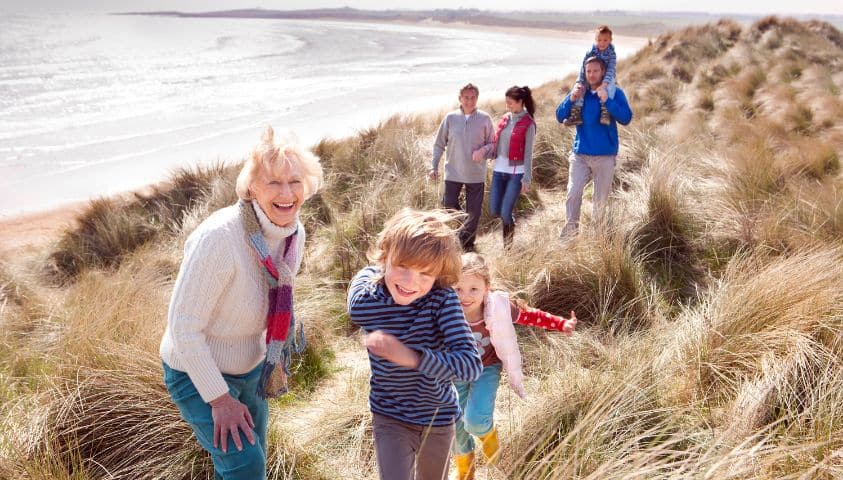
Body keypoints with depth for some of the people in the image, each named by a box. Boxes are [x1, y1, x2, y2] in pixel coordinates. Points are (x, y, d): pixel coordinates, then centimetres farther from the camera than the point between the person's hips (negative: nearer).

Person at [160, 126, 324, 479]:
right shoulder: (219, 238, -33)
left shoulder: (295, 233, -10)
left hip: (252, 367, 7)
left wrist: (273, 360, 16)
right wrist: (219, 398, -23)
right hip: (197, 372, -7)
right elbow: (183, 325, -28)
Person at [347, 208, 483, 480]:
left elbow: (472, 365, -32)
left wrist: (413, 357, -44)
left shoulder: (442, 299, -26)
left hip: (439, 417, 1)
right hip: (390, 418, 0)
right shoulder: (365, 289, -16)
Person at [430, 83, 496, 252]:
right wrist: (434, 166, 0)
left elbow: (492, 143, 5)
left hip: (476, 174, 0)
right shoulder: (450, 118, -2)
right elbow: (439, 144, 5)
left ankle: (467, 243, 26)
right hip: (453, 173, 0)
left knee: (474, 211, 7)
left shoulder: (484, 119, -3)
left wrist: (482, 150, -16)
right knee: (449, 207, -1)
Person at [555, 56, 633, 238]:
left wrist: (607, 100, -24)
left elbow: (626, 119, -13)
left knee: (601, 199, 6)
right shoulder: (579, 91, 8)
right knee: (573, 192, -15)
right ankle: (570, 228, -6)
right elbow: (560, 117, 4)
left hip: (605, 156, -1)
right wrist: (571, 98, -12)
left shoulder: (615, 92, -1)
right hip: (580, 155, 1)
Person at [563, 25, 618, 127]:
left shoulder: (611, 54, -13)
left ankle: (605, 111, -41)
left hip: (607, 79, -2)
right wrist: (580, 83, -24)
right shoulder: (590, 53, -9)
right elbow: (583, 68, -12)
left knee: (610, 85, -36)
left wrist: (605, 83, -41)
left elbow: (611, 70, -24)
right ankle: (576, 112, -26)